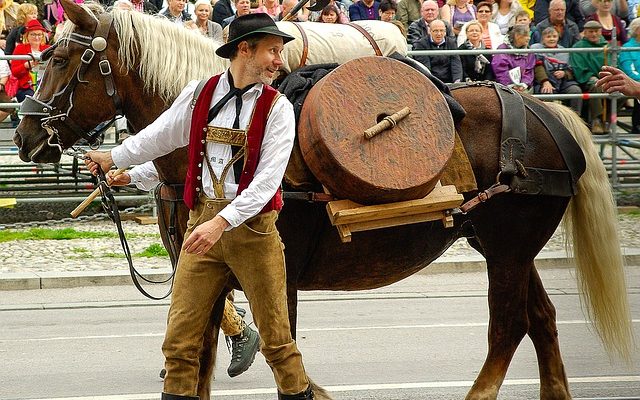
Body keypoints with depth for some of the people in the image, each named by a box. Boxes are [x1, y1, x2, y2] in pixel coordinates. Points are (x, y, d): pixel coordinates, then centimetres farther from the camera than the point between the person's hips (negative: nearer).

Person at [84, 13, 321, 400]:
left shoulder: (277, 108, -4)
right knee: (180, 336, 2)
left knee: (276, 337, 3)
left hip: (252, 227, -3)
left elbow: (267, 180, -12)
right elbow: (160, 136, 22)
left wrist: (222, 222, -22)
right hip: (201, 222, 3)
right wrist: (113, 157, 36)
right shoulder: (199, 95, 4)